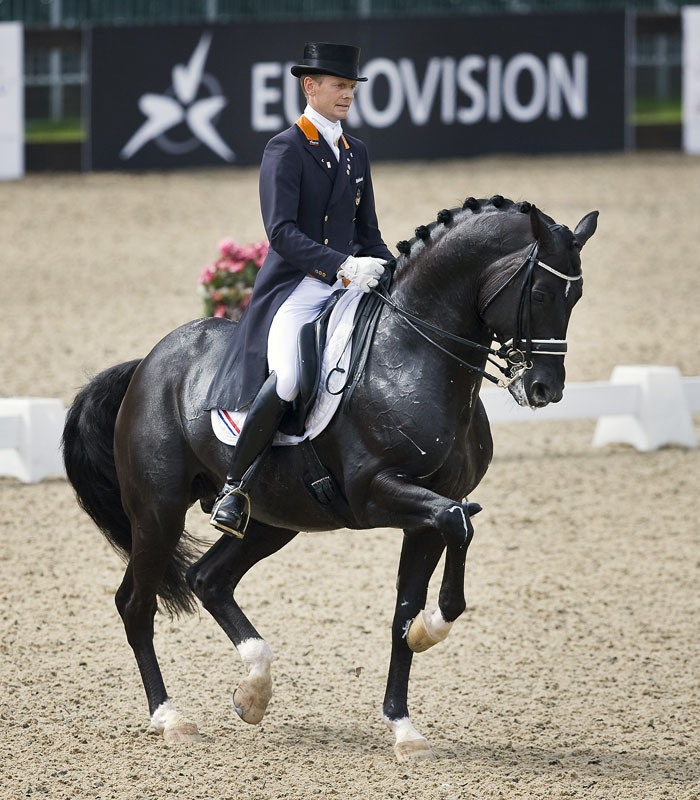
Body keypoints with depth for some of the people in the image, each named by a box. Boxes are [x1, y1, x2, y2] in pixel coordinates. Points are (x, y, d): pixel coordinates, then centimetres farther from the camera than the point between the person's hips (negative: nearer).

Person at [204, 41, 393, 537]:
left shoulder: (356, 152, 18)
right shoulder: (285, 150, -4)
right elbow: (282, 231, -15)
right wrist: (342, 266, -25)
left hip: (348, 289, 7)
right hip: (295, 290, -7)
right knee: (287, 380, -33)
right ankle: (234, 486, -17)